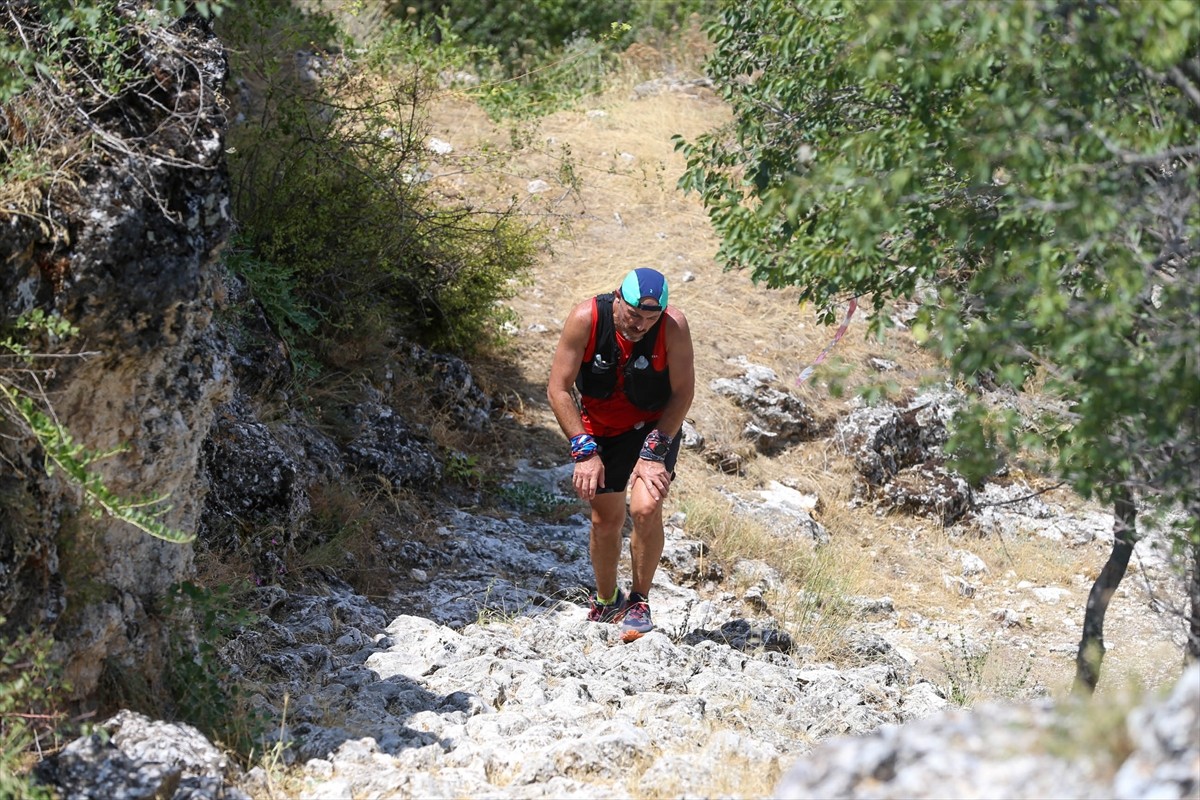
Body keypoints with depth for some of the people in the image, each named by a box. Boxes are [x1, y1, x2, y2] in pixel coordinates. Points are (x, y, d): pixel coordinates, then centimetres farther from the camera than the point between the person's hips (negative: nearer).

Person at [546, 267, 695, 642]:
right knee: (605, 521, 5)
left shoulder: (674, 326, -27)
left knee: (646, 509, -21)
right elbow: (558, 389, -19)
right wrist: (584, 450, -23)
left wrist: (654, 451, -24)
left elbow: (683, 392, -18)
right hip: (600, 430, 1)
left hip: (655, 427, -1)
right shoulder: (586, 319, -26)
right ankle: (606, 601, 32)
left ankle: (639, 602, -3)